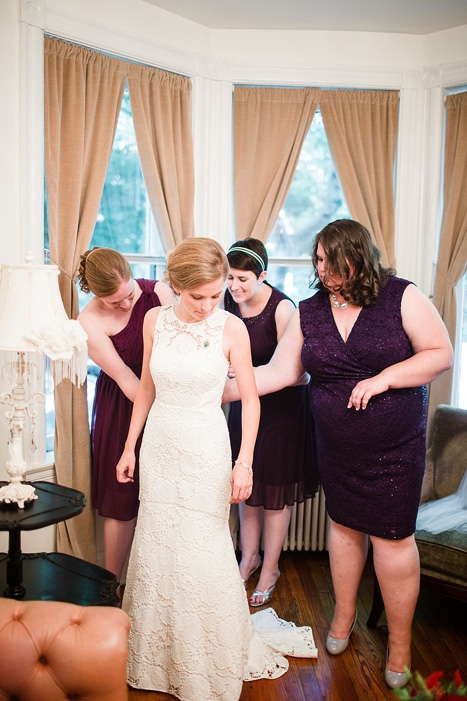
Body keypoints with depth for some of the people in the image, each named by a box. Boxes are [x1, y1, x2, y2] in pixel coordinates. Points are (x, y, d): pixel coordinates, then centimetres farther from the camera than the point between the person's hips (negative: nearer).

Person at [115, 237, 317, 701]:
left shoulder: (231, 328, -11)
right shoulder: (155, 321, -2)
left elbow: (249, 399, -7)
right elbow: (146, 388, 8)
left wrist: (244, 462, -13)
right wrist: (130, 446, 10)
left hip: (205, 449, -3)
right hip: (159, 445, 4)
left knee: (202, 554, 3)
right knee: (156, 549, 12)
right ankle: (157, 658, 35)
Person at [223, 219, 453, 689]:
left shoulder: (401, 297, -10)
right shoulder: (309, 312, 0)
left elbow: (441, 353, -10)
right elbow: (280, 371, 0)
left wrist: (383, 378, -20)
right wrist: (227, 388, -9)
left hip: (394, 447, -3)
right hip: (335, 447, 3)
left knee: (392, 537, 2)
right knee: (344, 525, 17)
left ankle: (400, 641, 24)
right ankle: (344, 614, 40)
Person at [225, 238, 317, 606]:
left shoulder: (282, 307, -24)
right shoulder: (230, 301, -6)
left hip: (281, 403, -6)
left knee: (275, 485, 5)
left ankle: (270, 569, 22)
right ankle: (249, 557, 32)